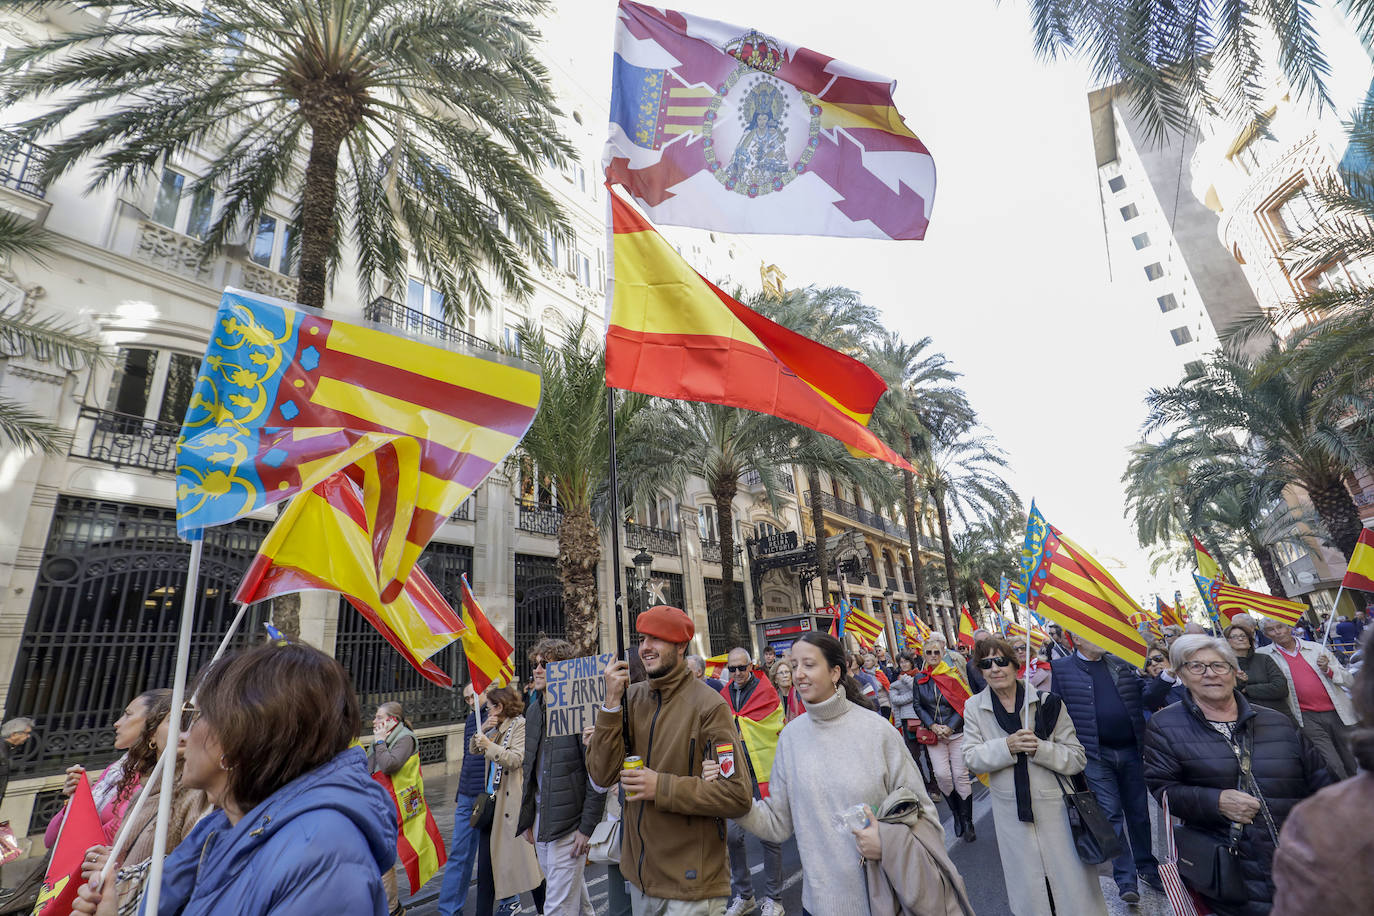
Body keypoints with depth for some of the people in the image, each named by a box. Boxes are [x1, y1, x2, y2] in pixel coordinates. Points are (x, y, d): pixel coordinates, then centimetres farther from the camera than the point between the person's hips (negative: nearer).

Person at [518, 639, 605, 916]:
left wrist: (587, 827, -16)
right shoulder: (534, 711, 5)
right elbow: (530, 767, 14)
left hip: (569, 825, -7)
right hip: (541, 820, 7)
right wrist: (528, 818, 13)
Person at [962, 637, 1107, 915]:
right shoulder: (974, 707, -3)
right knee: (1027, 892, 14)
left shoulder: (1047, 702, -8)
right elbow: (971, 757, -7)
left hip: (1055, 808, -1)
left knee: (1074, 889, 9)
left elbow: (1078, 758, -6)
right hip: (1010, 813, 1)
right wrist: (1007, 746, -22)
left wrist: (1040, 748, -23)